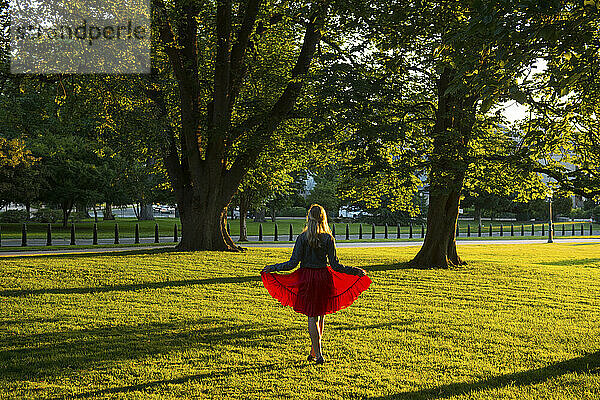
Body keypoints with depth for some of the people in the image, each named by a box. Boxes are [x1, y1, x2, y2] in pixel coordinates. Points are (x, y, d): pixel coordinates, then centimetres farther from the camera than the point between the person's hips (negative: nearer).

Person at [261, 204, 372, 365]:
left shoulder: (303, 237, -7)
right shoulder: (328, 238, -4)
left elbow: (293, 263, -9)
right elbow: (335, 265, -4)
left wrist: (273, 268, 3)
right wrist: (356, 271, 7)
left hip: (307, 278, -1)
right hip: (324, 278, 2)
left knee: (312, 317, 3)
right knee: (321, 314, 16)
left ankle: (318, 354, 0)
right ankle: (314, 351, 23)